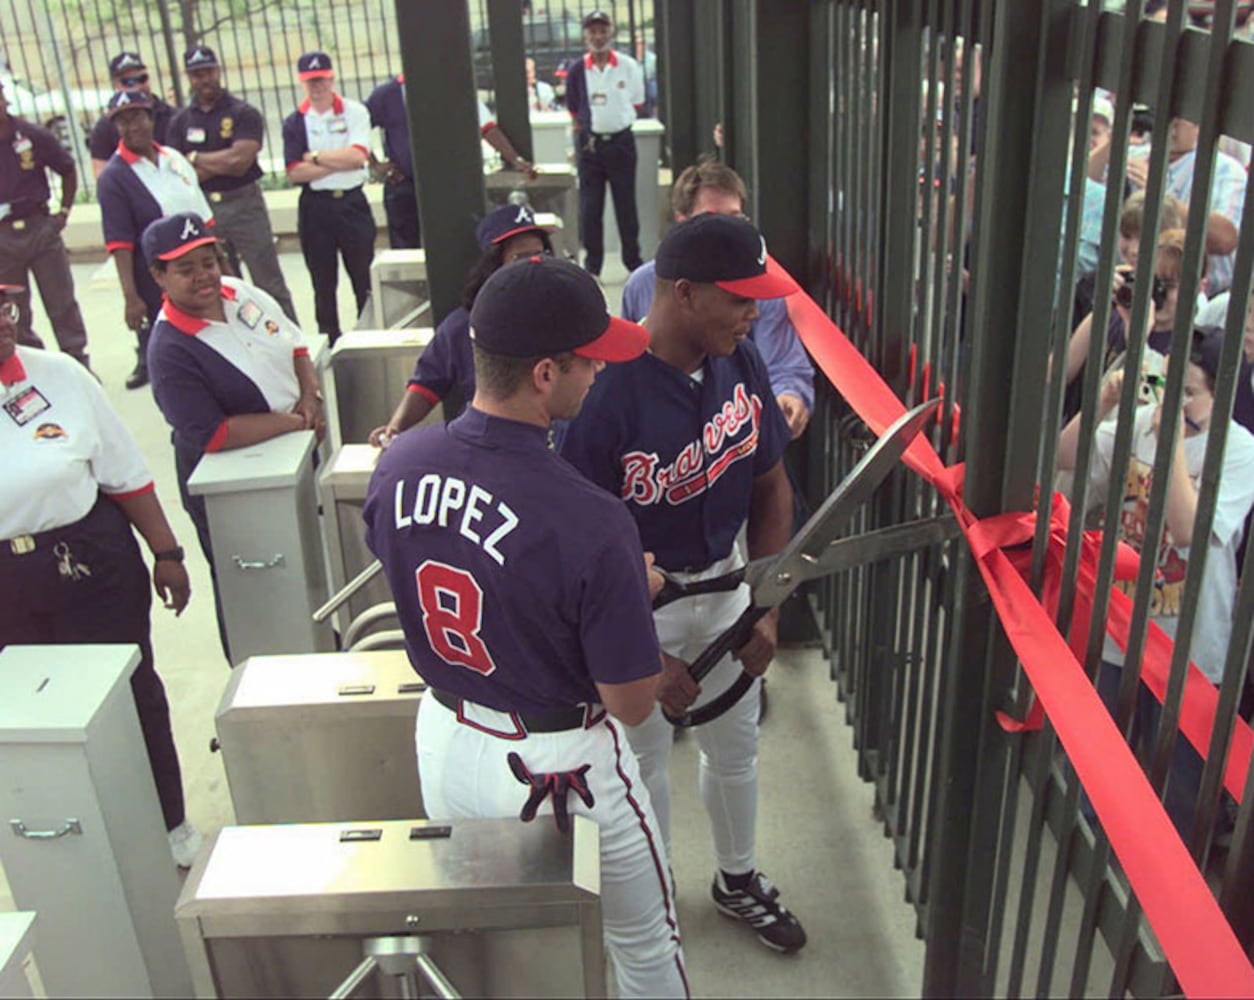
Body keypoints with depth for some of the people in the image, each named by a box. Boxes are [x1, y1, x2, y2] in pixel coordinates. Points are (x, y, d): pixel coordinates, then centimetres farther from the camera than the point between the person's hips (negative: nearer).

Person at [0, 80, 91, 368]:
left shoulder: (34, 137, -3)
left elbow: (68, 171, 10)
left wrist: (65, 211, 6)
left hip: (40, 227, 0)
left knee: (62, 303, 5)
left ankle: (78, 363, 14)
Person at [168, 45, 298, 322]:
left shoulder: (244, 114, -3)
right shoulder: (180, 121, 8)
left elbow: (240, 161, -15)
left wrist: (196, 158, -6)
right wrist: (222, 162, -10)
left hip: (244, 203, -4)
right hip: (203, 209, 4)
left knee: (269, 283, -1)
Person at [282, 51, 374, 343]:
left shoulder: (354, 112, 0)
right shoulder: (294, 122, 4)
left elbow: (358, 156, -14)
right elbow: (295, 172, -8)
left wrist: (316, 157, -9)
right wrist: (339, 162, -13)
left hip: (352, 202, -1)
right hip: (315, 207, 1)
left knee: (365, 279, 2)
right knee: (323, 284, 8)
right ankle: (330, 342, 18)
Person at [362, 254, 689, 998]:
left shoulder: (397, 467, -14)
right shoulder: (591, 523, -33)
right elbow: (632, 705, -22)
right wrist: (635, 592, -5)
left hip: (443, 742, 6)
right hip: (553, 765, -5)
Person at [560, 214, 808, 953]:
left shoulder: (741, 362, -10)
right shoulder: (607, 389, -29)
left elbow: (771, 487, 2)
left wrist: (767, 607, -4)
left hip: (724, 580, 5)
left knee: (735, 748, 22)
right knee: (645, 760, 15)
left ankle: (738, 878, 50)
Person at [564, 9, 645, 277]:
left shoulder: (628, 66, -2)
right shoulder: (576, 70, 0)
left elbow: (637, 103, 7)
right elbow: (574, 110, 7)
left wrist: (614, 119, 3)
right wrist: (586, 130, 1)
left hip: (621, 141, -1)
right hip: (589, 143, 1)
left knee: (626, 204, 7)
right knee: (589, 207, 2)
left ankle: (633, 261, 19)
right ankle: (592, 265, 11)